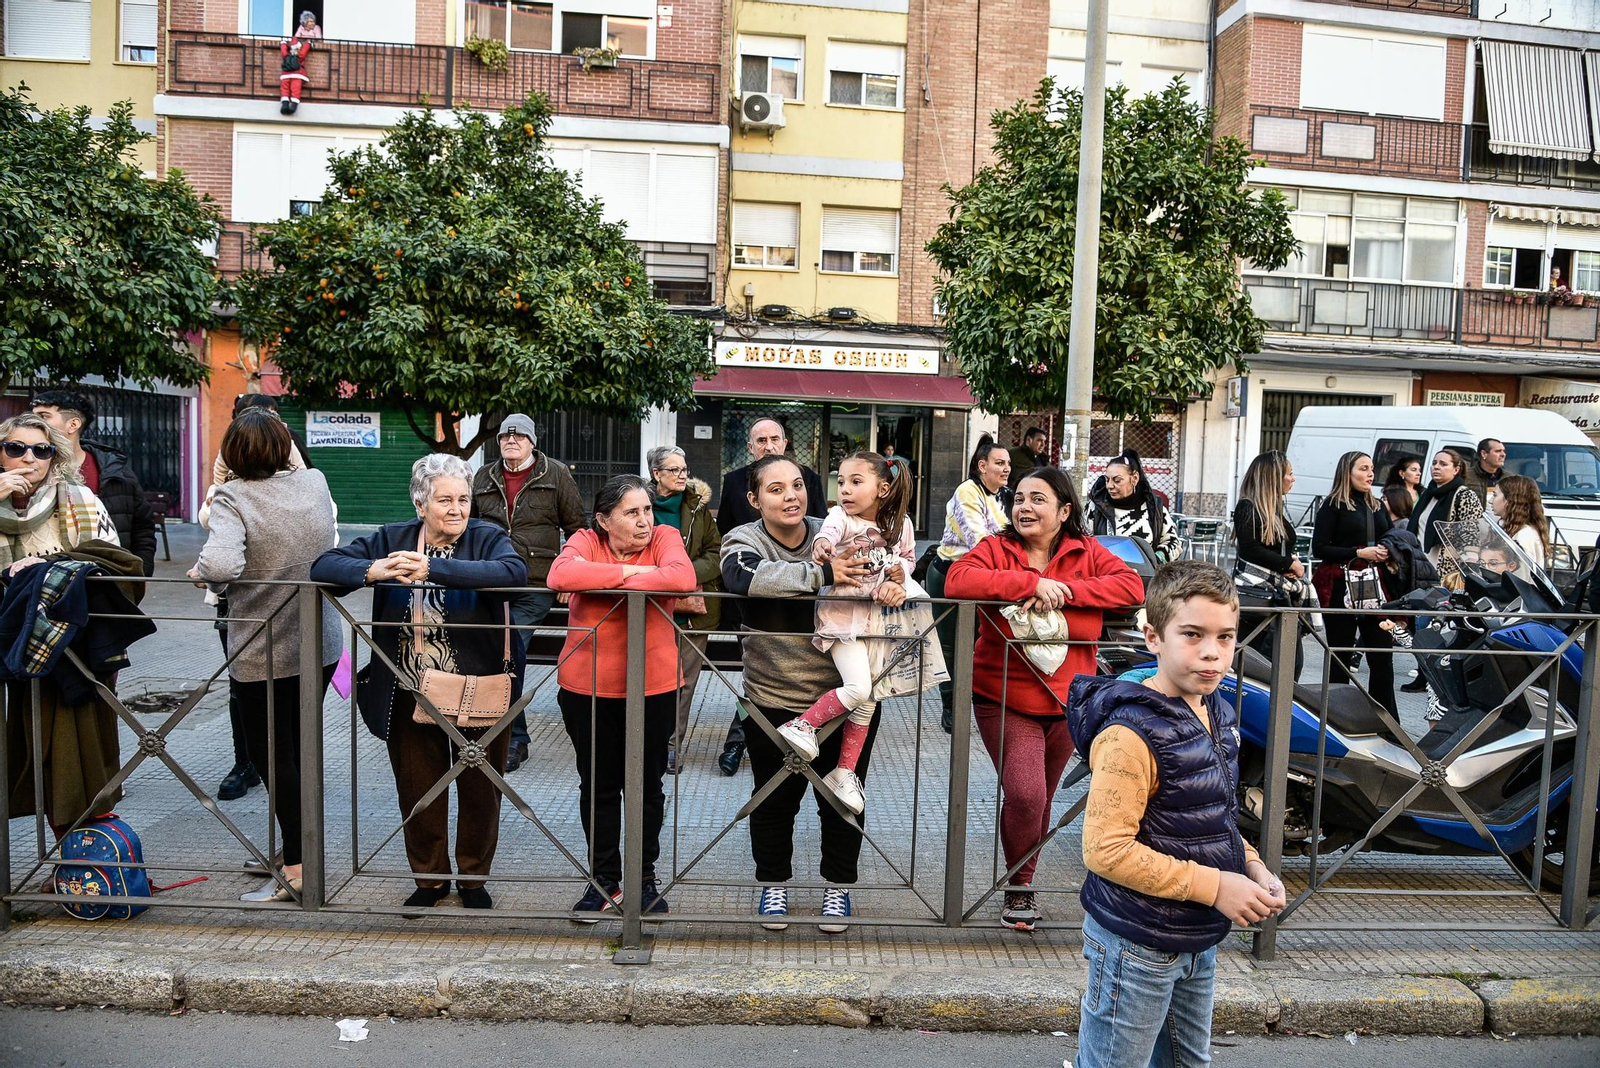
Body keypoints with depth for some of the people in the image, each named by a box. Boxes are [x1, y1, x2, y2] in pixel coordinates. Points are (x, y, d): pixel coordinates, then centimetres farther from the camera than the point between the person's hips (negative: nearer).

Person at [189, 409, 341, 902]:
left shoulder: (233, 498, -17)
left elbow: (221, 564, -34)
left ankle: (296, 871, 11)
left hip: (261, 654, -5)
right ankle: (291, 850, 31)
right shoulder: (316, 483, -1)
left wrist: (200, 570, -11)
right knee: (296, 749, 19)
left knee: (272, 755, 5)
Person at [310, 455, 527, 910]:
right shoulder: (390, 539, 3)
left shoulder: (487, 538, -8)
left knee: (479, 790, 12)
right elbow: (324, 566, -5)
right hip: (409, 696, 3)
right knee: (418, 791, 16)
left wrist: (434, 569, -34)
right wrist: (372, 570, -26)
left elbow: (514, 571, -30)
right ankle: (429, 877, 37)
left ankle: (473, 877, 34)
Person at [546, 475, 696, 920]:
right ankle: (604, 879, 28)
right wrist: (630, 571, -21)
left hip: (654, 686, 0)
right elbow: (560, 575, -26)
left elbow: (683, 578, -26)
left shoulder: (663, 537, -5)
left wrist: (605, 582, -21)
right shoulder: (585, 541, -4)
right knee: (598, 785, 12)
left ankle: (644, 877, 30)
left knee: (647, 785, 12)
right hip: (587, 686, 0)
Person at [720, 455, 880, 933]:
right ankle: (774, 884, 36)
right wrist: (821, 573, -36)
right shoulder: (743, 540, -7)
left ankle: (838, 887, 34)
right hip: (773, 701, -1)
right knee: (775, 798, 13)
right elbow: (744, 577, -29)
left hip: (844, 697, 1)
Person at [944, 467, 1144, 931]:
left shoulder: (1086, 552, 1)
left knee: (1040, 799, 15)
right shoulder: (996, 548, -6)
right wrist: (1032, 584, -28)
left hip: (1067, 701, 3)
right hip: (1005, 699, -3)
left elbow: (1131, 585, -14)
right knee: (1025, 794, -13)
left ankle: (1024, 881, 38)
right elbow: (957, 580, -24)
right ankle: (1019, 886, 12)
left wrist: (1064, 592, -24)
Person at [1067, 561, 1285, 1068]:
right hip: (1136, 946, -8)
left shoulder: (1219, 713, 3)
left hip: (1199, 941, 8)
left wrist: (1251, 865, -1)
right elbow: (1105, 850, -26)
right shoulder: (1131, 734, -25)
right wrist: (1214, 886, -22)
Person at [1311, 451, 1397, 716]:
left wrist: (1385, 554, 0)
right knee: (1340, 657, 2)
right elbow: (1319, 548, -10)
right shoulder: (1333, 506, -2)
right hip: (1340, 587, -5)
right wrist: (1359, 553, -17)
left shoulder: (1378, 507, 16)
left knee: (1382, 657, 2)